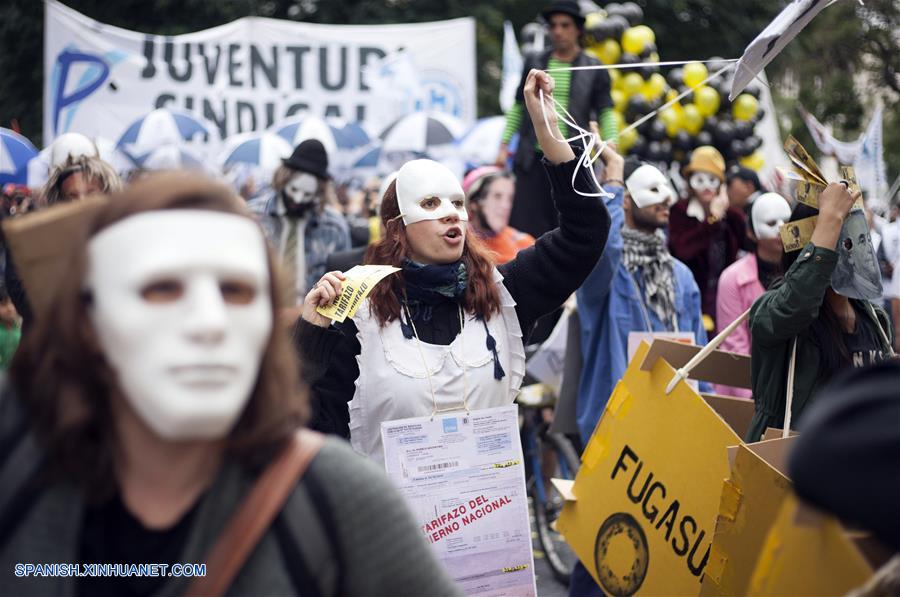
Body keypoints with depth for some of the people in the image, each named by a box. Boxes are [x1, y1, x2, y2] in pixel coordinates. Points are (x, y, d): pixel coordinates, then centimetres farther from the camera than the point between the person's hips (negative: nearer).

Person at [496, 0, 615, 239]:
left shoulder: (594, 69, 4)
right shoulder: (534, 62, 10)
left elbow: (606, 114, 4)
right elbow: (518, 107, 16)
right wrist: (504, 146, 10)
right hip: (532, 159, 2)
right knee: (524, 225, -3)